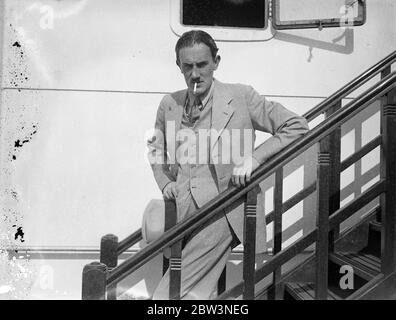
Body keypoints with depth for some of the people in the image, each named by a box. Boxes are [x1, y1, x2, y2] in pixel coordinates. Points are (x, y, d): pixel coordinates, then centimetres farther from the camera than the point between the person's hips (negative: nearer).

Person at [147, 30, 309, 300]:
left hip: (221, 211, -4)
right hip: (181, 212, 5)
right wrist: (165, 182, 5)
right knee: (196, 292, 14)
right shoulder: (169, 104, 9)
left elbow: (297, 126, -1)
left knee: (168, 294, -12)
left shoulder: (241, 97, -3)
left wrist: (254, 158, -12)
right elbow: (156, 151, 25)